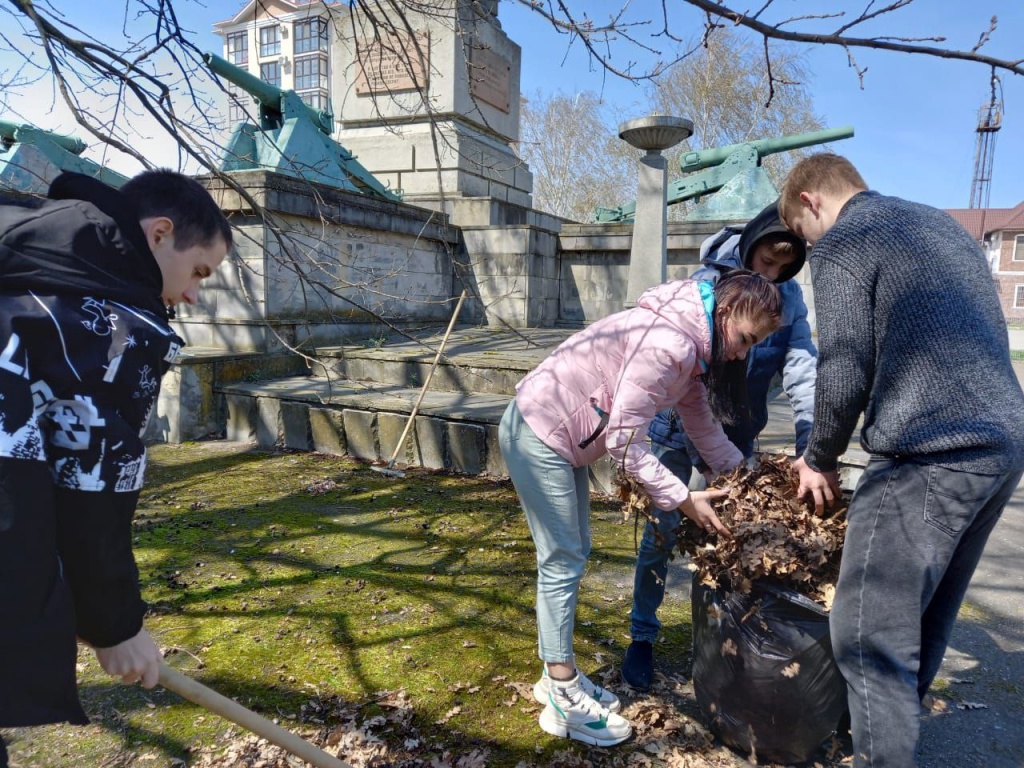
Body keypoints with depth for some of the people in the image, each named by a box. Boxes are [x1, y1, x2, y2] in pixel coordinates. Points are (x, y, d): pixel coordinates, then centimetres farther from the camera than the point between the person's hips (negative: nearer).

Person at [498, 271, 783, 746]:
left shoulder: (691, 346, 6)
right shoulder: (668, 343, -26)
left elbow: (702, 424, 15)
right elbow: (624, 440, -25)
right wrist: (683, 500, -18)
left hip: (561, 438, 10)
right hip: (538, 435, -10)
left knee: (572, 555, 16)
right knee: (563, 562, -2)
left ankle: (558, 675, 30)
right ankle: (564, 700, 12)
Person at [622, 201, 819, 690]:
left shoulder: (789, 302, -6)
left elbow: (804, 378, -13)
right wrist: (708, 460, -28)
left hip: (738, 435, 4)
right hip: (678, 430, -3)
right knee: (661, 534, 0)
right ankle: (642, 636, 18)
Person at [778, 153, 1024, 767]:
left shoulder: (840, 246, -4)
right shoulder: (943, 225, 22)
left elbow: (843, 375, -10)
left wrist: (819, 459, 7)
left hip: (932, 455, -9)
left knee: (870, 631, -3)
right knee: (927, 617, 21)